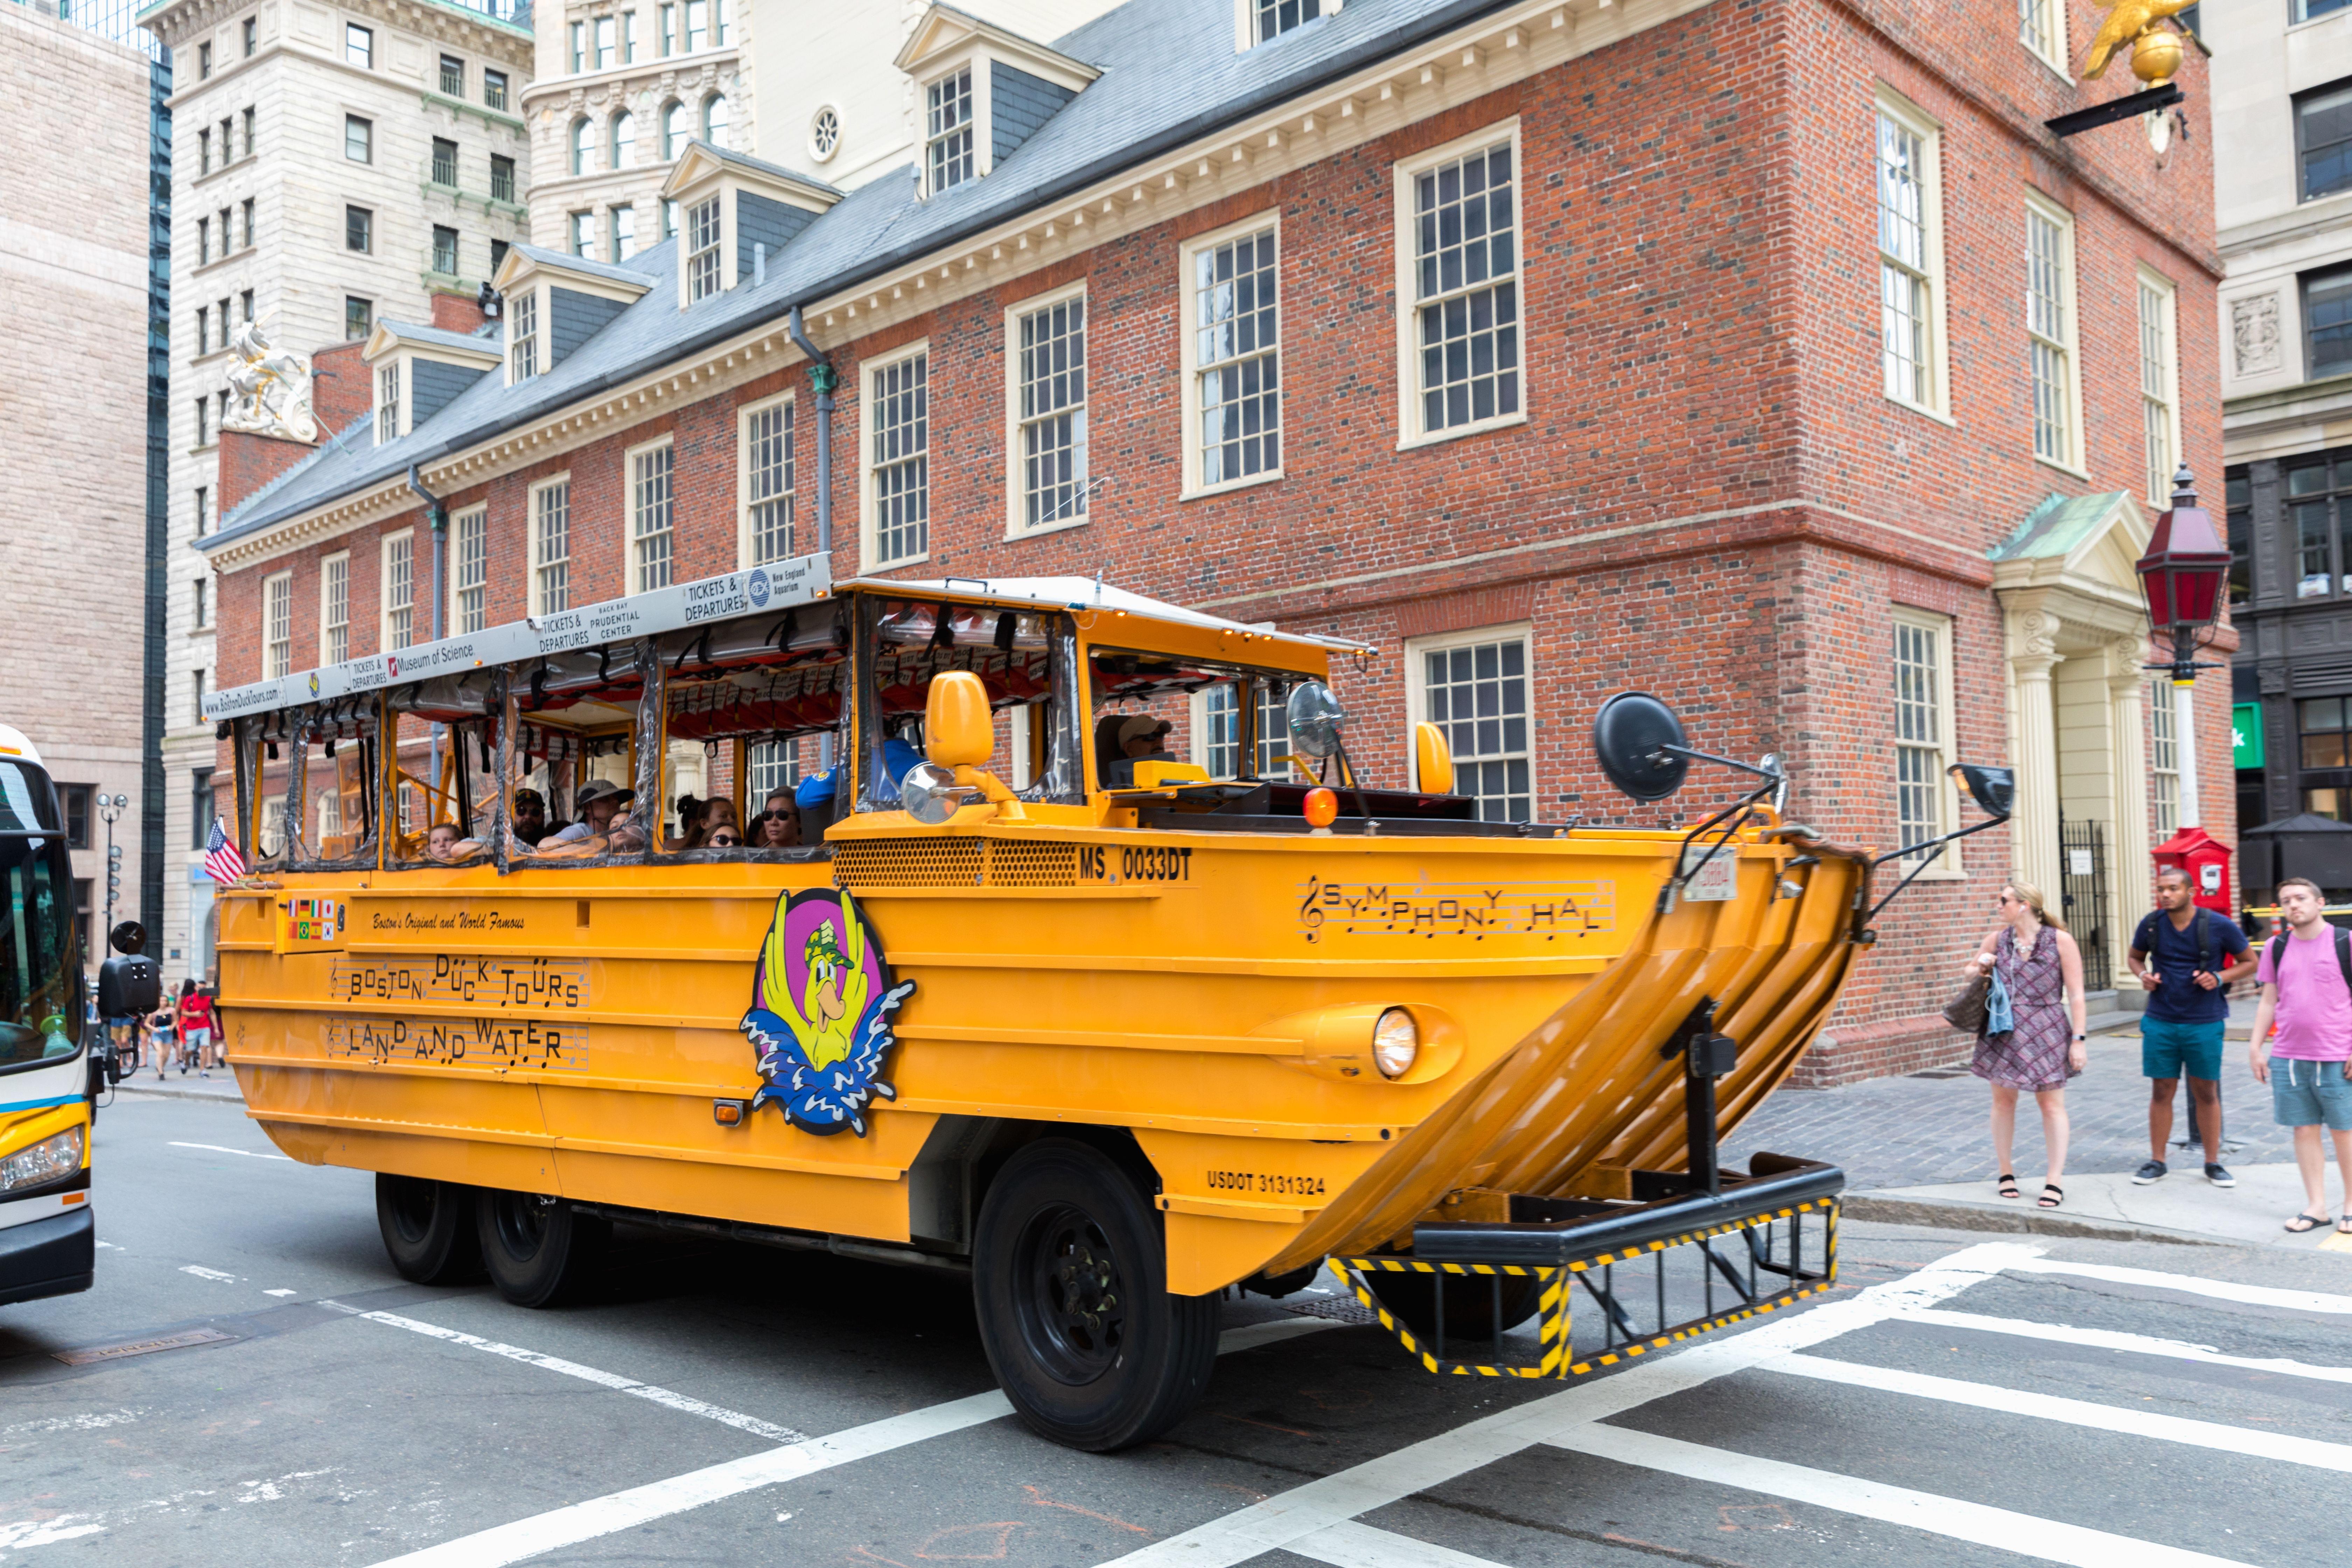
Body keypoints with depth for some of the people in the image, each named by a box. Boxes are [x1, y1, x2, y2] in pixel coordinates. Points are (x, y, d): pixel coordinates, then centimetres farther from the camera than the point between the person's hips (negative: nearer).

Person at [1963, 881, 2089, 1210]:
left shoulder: (2060, 940, -5)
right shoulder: (1997, 938, 6)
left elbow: (2075, 995, -5)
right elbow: (1970, 972, 22)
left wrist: (2079, 1039, -9)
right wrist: (1981, 967, -2)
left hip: (2046, 1032, -3)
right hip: (2003, 1031, 4)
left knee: (2052, 1105, 1)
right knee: (2003, 1100, 9)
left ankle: (2055, 1182, 5)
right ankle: (2006, 1174, 21)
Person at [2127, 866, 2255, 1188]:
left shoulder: (2219, 926, -7)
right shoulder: (2151, 924, -1)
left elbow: (2249, 962, 3)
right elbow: (2134, 956, 15)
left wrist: (2220, 978, -15)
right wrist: (2143, 975, -6)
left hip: (2204, 1023, -1)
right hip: (2160, 1022, 1)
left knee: (2207, 1093, 8)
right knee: (2161, 1092, 6)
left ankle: (2213, 1163, 19)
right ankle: (2156, 1162, 14)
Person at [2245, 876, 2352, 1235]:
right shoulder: (2277, 948, 9)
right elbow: (2269, 1001, 13)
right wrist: (2255, 1047, 9)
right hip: (2287, 1057, 4)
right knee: (2305, 1131, 7)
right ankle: (2316, 1206, 14)